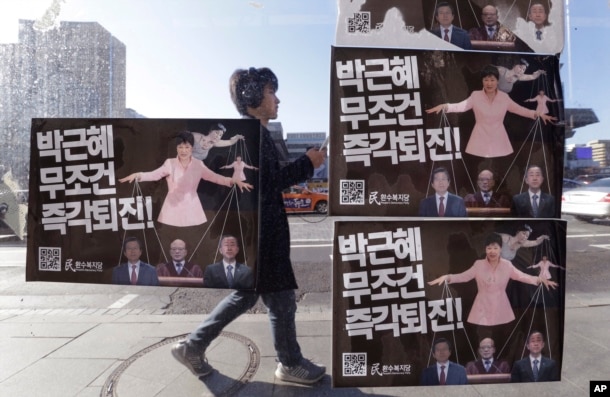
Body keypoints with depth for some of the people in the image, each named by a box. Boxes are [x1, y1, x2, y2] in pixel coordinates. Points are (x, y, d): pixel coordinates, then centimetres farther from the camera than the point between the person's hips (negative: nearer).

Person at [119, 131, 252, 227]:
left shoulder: (198, 165, -1)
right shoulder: (170, 163, -2)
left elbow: (214, 177, -8)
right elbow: (154, 174, -10)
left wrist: (234, 180, -22)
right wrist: (137, 175, -30)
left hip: (191, 207, 0)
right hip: (173, 207, 0)